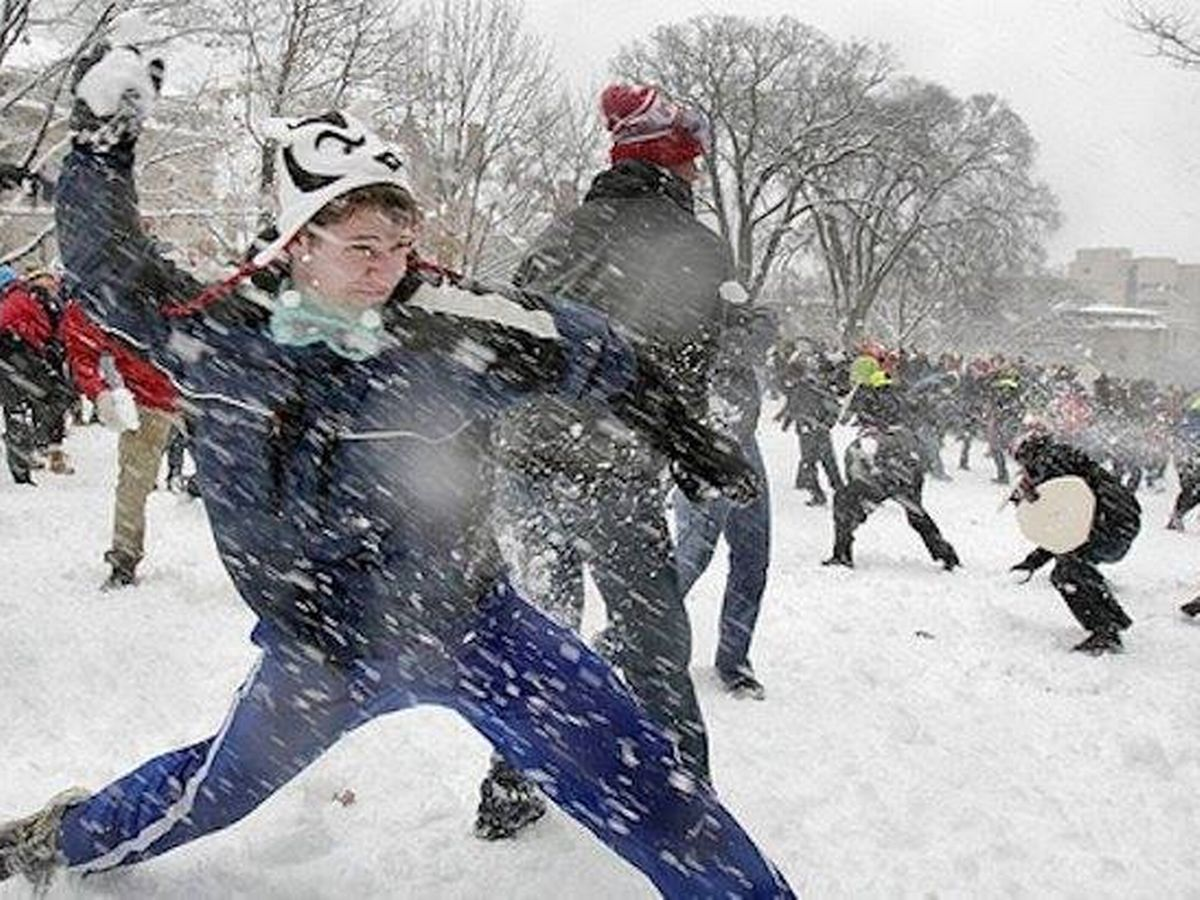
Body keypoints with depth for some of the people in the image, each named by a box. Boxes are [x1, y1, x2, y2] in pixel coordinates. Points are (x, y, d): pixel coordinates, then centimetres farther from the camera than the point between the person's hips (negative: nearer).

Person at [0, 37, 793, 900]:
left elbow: (586, 349, -6)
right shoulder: (222, 327, -13)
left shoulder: (453, 327, -21)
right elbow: (109, 270, 3)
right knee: (212, 792, 25)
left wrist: (681, 431, 3)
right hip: (321, 650, 2)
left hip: (472, 625, -2)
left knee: (644, 786, -7)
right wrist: (101, 144, -5)